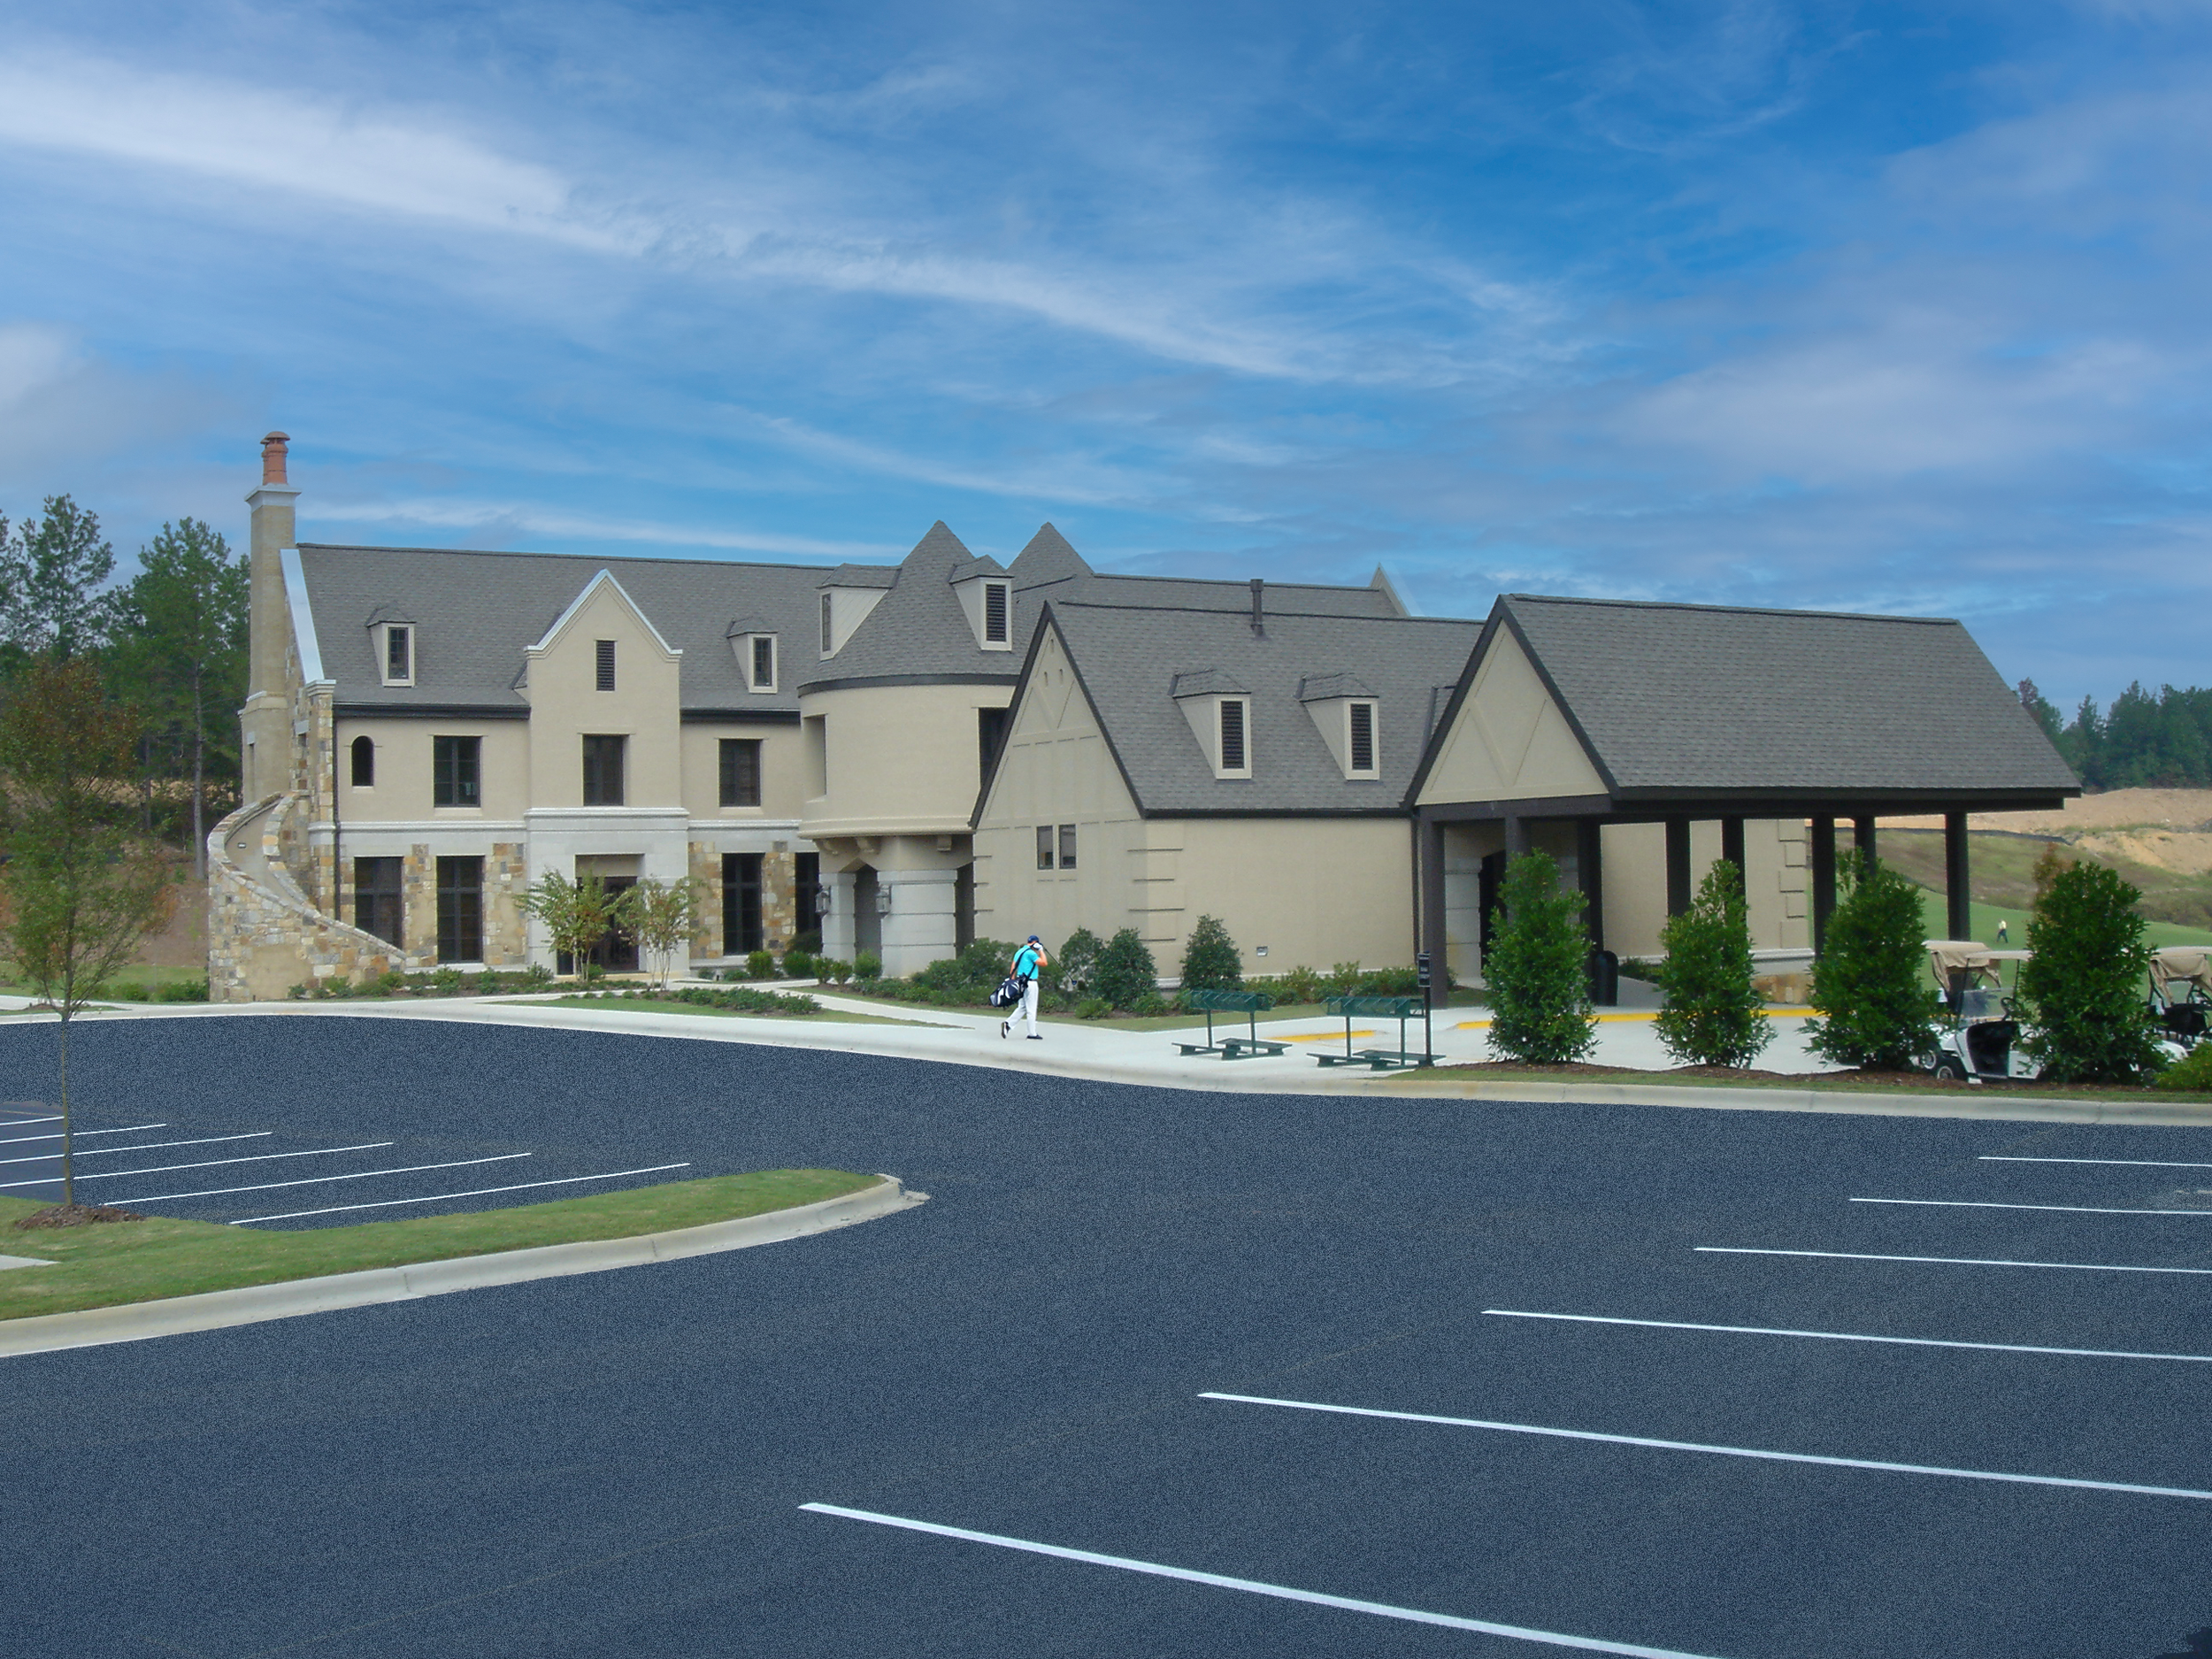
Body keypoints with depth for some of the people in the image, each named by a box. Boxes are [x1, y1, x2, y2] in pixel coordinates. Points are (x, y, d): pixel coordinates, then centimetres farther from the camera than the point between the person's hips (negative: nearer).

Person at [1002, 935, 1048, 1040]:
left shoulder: (1019, 952, 15)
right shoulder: (1030, 953, -13)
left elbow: (1013, 969, 15)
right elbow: (1044, 963, -15)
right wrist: (1041, 951, -5)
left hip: (1020, 982, 9)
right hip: (1030, 983, -9)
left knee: (1023, 1008, 14)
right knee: (1031, 1009, -2)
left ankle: (1008, 1023, -3)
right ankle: (1032, 1034, 2)